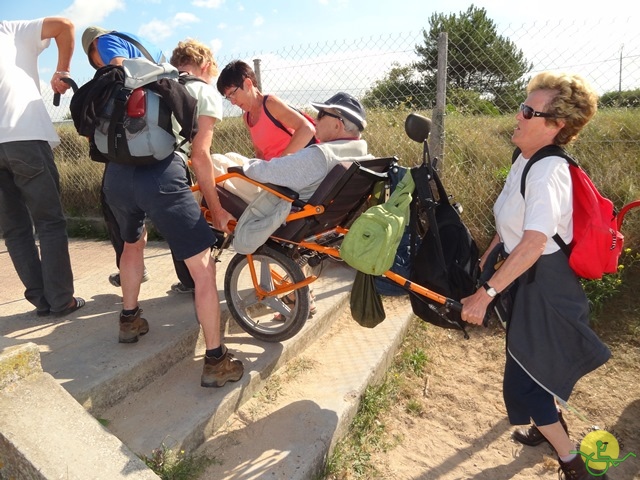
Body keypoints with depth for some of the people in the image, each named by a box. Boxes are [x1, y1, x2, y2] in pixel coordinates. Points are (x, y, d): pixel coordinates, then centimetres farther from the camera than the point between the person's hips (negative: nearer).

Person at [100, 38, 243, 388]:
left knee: (133, 243, 34)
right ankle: (215, 360, 7)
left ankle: (129, 319, 48)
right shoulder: (206, 92, 16)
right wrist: (215, 207, 11)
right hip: (160, 174, -6)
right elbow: (199, 155, 4)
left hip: (116, 172, 7)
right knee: (203, 267, 2)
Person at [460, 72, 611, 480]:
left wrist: (485, 293, -34)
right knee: (530, 364, 26)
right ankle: (552, 424, 52)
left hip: (544, 284, -9)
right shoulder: (526, 160, 3)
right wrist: (487, 257, 20)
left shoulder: (547, 171, -26)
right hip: (525, 276, 9)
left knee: (523, 382, -1)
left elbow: (533, 244, -34)